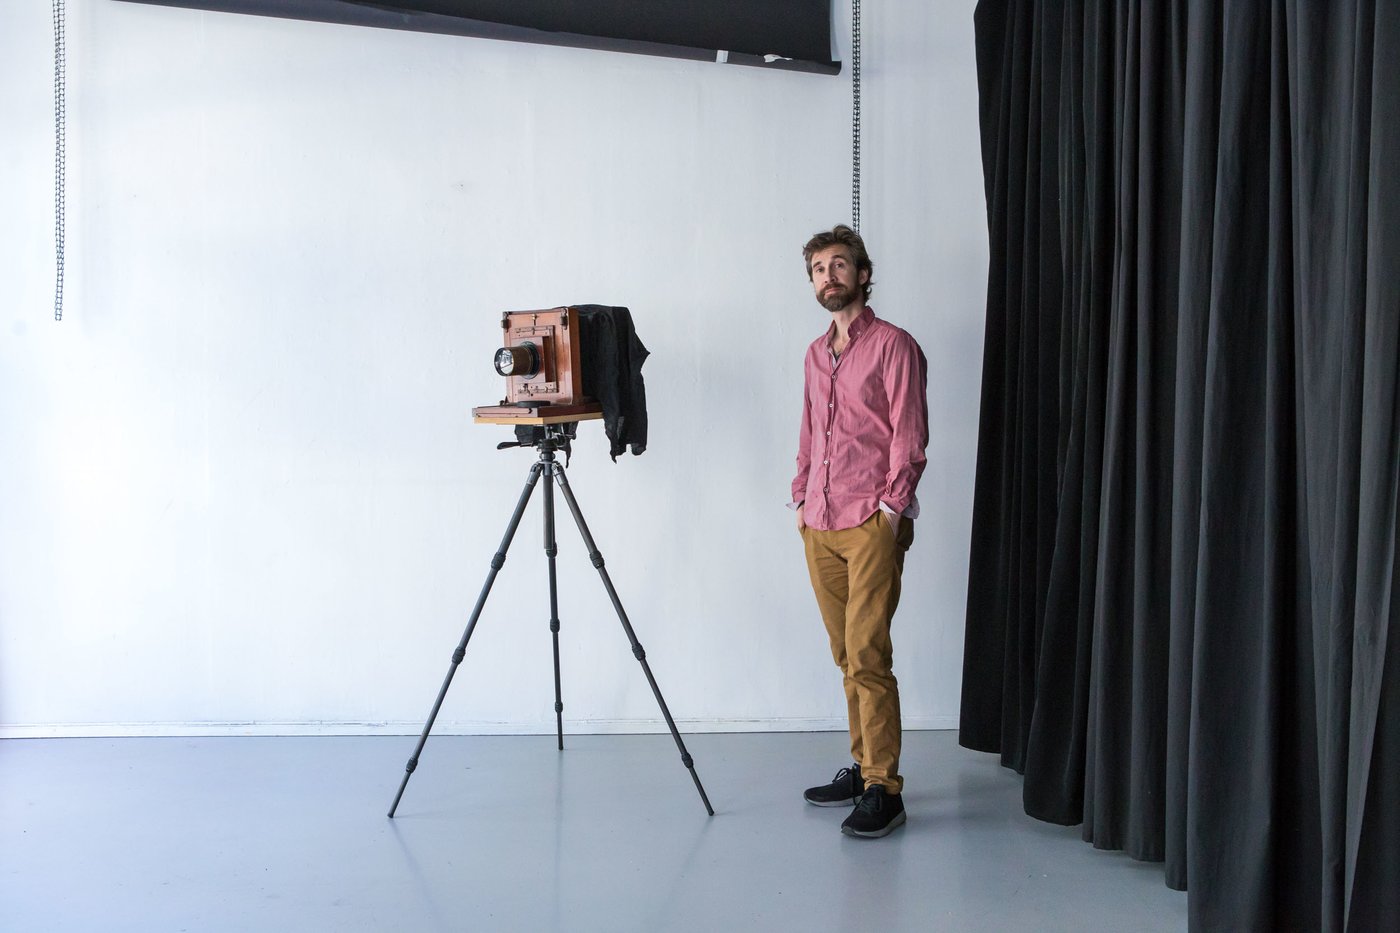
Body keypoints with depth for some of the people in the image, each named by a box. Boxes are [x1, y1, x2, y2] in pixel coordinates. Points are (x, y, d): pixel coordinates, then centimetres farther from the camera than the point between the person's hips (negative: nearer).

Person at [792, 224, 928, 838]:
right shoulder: (816, 354, 18)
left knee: (866, 654, -10)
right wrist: (802, 498, 15)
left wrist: (891, 507, -12)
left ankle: (884, 791, -4)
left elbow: (910, 437, -7)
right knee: (846, 656, 10)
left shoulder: (893, 345, -3)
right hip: (819, 527, 7)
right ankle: (862, 768, 20)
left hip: (871, 524, -6)